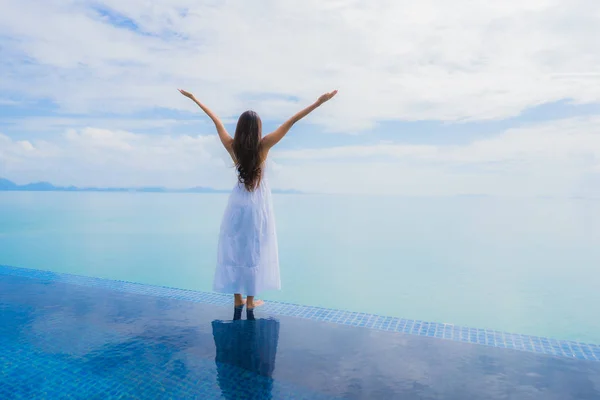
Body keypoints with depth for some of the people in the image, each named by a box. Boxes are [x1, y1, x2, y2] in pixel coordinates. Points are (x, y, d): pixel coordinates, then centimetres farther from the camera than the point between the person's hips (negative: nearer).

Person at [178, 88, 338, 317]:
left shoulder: (232, 146, -8)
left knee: (235, 249, 10)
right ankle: (250, 301, 15)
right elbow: (291, 122, -15)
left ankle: (238, 299, 19)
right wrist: (318, 102, -15)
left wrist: (194, 99, 15)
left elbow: (216, 120, 5)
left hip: (238, 202, 3)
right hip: (258, 203, -2)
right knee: (254, 251, 6)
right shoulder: (263, 145, -14)